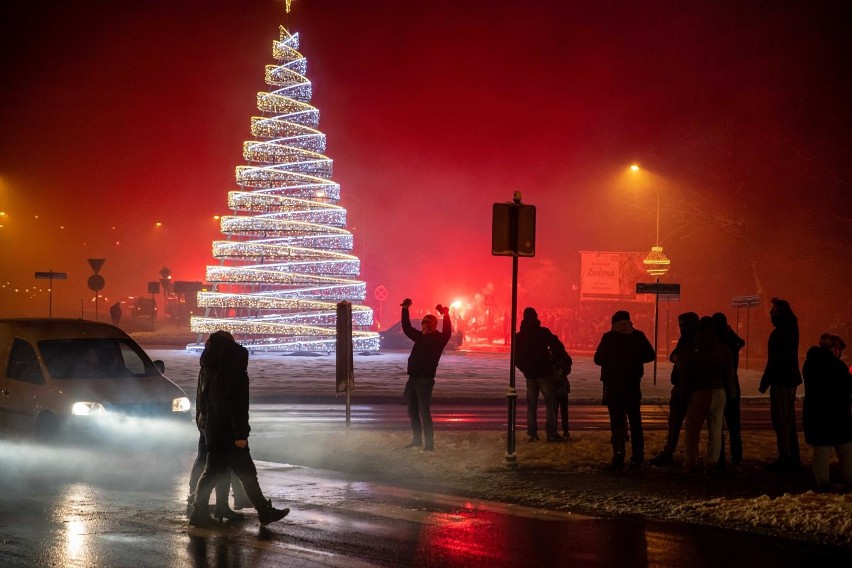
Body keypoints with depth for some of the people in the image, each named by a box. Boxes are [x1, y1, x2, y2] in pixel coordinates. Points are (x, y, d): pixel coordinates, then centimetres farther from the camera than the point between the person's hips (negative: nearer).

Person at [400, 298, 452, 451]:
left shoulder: (439, 338, -5)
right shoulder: (421, 337, 13)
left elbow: (447, 332, -24)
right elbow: (407, 329, 22)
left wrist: (445, 315, -34)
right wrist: (405, 310, 16)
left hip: (425, 380, -7)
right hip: (413, 379, 7)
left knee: (424, 412, -10)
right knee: (412, 411, 13)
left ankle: (429, 444, -6)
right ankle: (417, 440, 25)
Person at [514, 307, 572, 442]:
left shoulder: (519, 336, 6)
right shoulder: (543, 332, -7)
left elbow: (516, 358, 9)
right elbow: (557, 347, -9)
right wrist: (566, 361, 4)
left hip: (529, 375, 4)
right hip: (544, 373, -4)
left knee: (531, 405, 10)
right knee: (551, 403, -2)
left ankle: (532, 434, 5)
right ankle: (551, 433, -9)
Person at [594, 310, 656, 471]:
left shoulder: (609, 337, -9)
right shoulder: (638, 336, -1)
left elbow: (598, 359, -8)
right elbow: (650, 355, 5)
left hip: (613, 386, -3)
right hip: (633, 385, 3)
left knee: (617, 422, -1)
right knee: (635, 421, 11)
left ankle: (618, 459, -7)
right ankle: (637, 459, 12)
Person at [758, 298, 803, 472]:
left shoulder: (779, 333, -18)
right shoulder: (791, 328, 8)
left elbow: (774, 361, -20)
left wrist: (764, 382, -15)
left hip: (781, 381, -10)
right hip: (791, 379, 10)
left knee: (780, 421, -7)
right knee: (789, 420, 14)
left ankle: (784, 459, -8)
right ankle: (793, 457, 19)